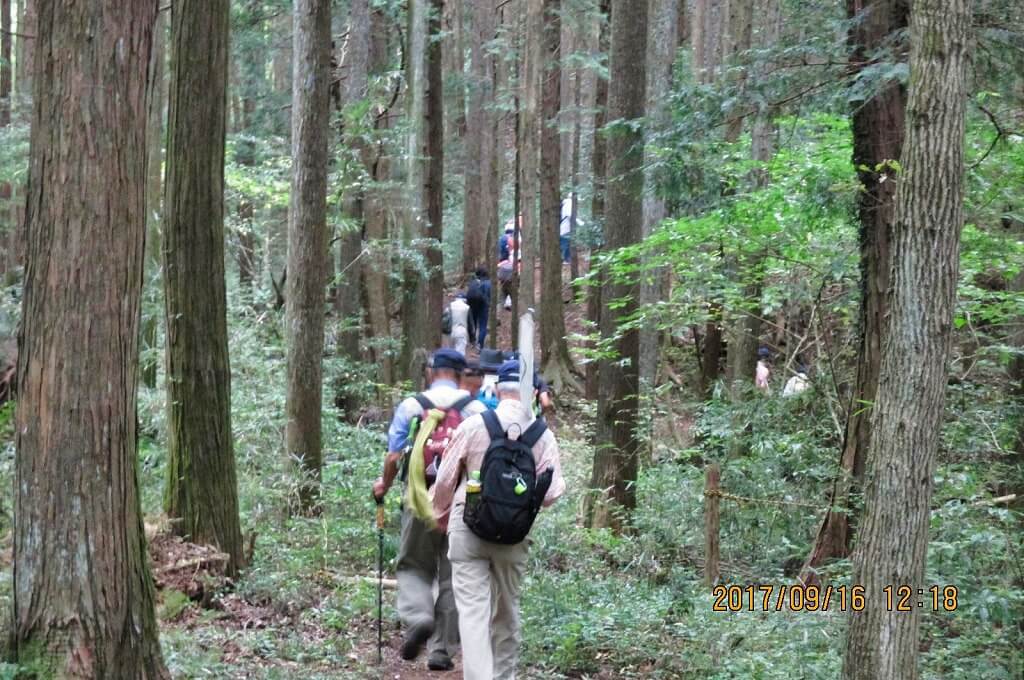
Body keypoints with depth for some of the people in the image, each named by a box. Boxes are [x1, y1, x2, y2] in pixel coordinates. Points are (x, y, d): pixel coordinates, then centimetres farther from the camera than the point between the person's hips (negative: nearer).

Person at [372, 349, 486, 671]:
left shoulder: (411, 406, 0)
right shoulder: (476, 409, 1)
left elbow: (394, 456, -1)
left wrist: (384, 485, 18)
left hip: (421, 500, -1)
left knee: (414, 566, 15)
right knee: (452, 576, 8)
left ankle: (417, 616, -12)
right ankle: (441, 649, 9)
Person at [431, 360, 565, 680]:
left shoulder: (472, 426, -5)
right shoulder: (543, 435, -2)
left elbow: (445, 480, 3)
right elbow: (550, 492, -4)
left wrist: (439, 513, 21)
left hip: (468, 527, -2)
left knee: (473, 609, -4)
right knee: (507, 611, 17)